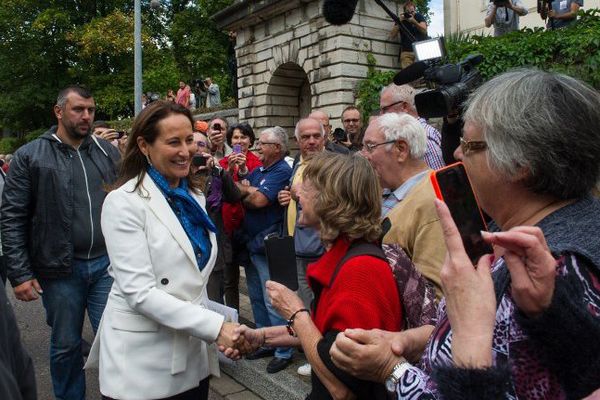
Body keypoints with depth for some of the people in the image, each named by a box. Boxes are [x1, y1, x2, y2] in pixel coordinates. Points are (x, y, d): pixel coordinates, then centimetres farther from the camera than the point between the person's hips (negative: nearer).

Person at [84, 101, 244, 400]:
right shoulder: (124, 202, -15)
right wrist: (216, 326, -24)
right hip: (144, 361, -6)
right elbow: (139, 291, -21)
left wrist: (214, 330, 13)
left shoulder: (194, 196, 6)